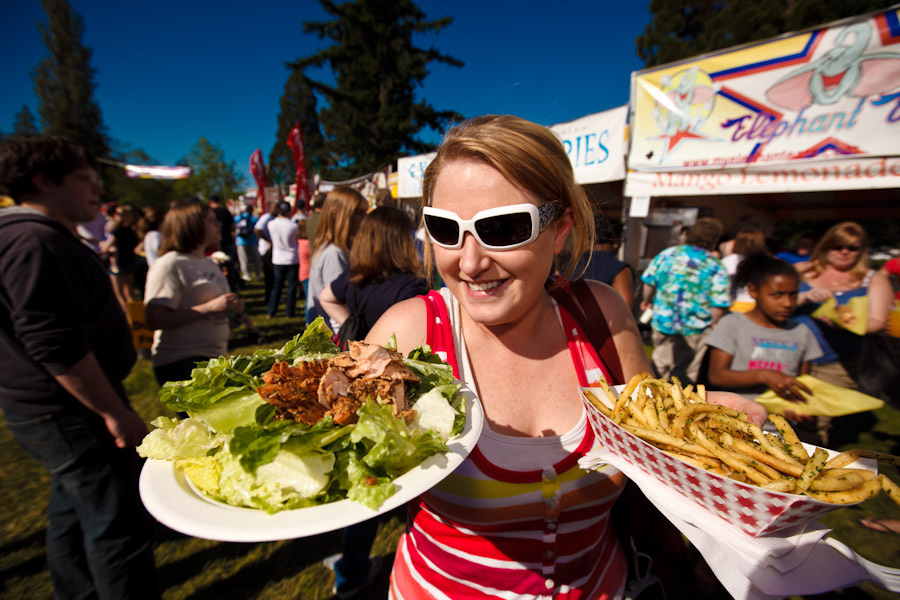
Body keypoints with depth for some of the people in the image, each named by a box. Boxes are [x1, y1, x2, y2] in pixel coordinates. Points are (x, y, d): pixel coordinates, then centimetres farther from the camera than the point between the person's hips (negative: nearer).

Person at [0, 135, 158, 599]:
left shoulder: (42, 236, 13)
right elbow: (57, 347, -27)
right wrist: (116, 413, -21)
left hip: (57, 408, 11)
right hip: (67, 413, -11)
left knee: (74, 508, 23)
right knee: (119, 521, 0)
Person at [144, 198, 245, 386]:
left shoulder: (210, 263, 15)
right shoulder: (169, 265, -12)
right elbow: (155, 320, -20)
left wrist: (233, 306, 5)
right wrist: (210, 307, -25)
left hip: (214, 358, 8)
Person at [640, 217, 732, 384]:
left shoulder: (666, 254, -2)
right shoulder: (716, 267, -9)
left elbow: (649, 281, 6)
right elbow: (719, 305, -12)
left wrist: (647, 300, 24)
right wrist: (712, 325, 5)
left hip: (662, 322, 3)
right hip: (695, 328, -2)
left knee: (660, 365, 19)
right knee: (686, 373, 14)